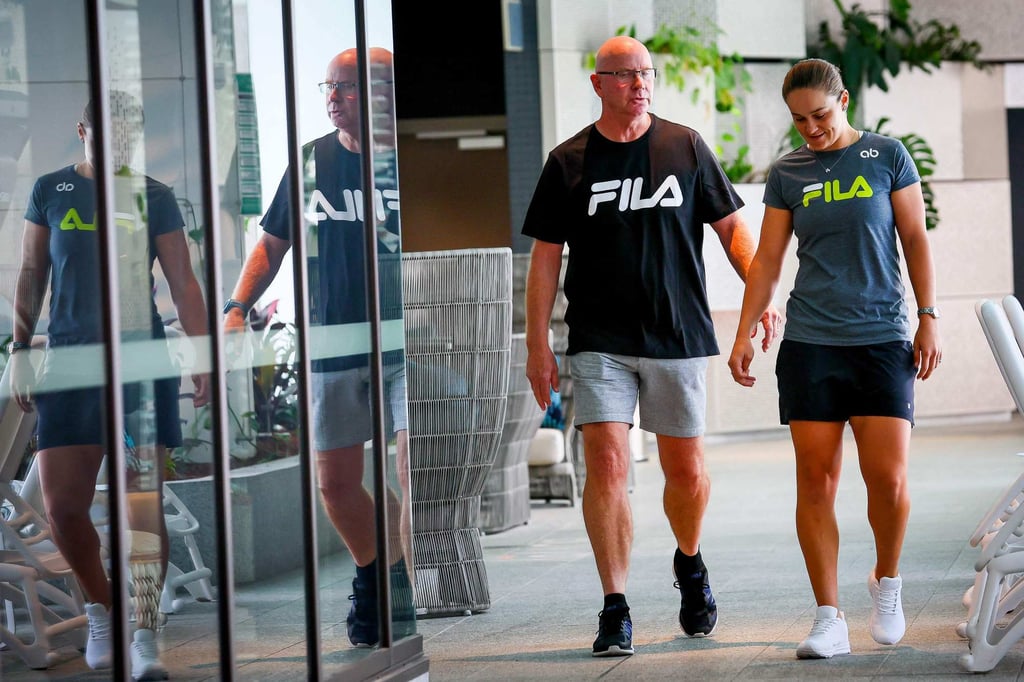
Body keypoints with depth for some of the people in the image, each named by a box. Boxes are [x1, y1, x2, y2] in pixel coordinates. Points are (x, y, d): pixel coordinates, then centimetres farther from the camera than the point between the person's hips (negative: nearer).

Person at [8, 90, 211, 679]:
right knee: (63, 505, -1)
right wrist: (21, 350, 7)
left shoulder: (154, 198, 5)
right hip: (69, 364, 1)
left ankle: (145, 632, -1)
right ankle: (101, 609, 22)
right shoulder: (52, 192, 8)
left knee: (143, 503, -6)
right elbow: (32, 276, 13)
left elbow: (184, 283, 5)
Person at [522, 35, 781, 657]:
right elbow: (546, 255, 6)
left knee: (687, 471, 7)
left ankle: (690, 563, 38)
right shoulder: (568, 162, 3)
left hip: (678, 336, 1)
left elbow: (731, 226, 9)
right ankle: (615, 610, -6)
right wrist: (538, 345, 2)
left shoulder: (686, 148, 4)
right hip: (600, 342, -1)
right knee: (607, 465, -12)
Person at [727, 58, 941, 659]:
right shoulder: (787, 174, 8)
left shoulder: (887, 156, 4)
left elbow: (916, 240, 6)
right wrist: (744, 334, 3)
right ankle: (829, 620, 0)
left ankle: (887, 582, 17)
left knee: (888, 478, -10)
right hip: (810, 341, 2)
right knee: (815, 481, -4)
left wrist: (929, 318, -1)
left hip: (882, 339, -2)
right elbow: (768, 261, 11)